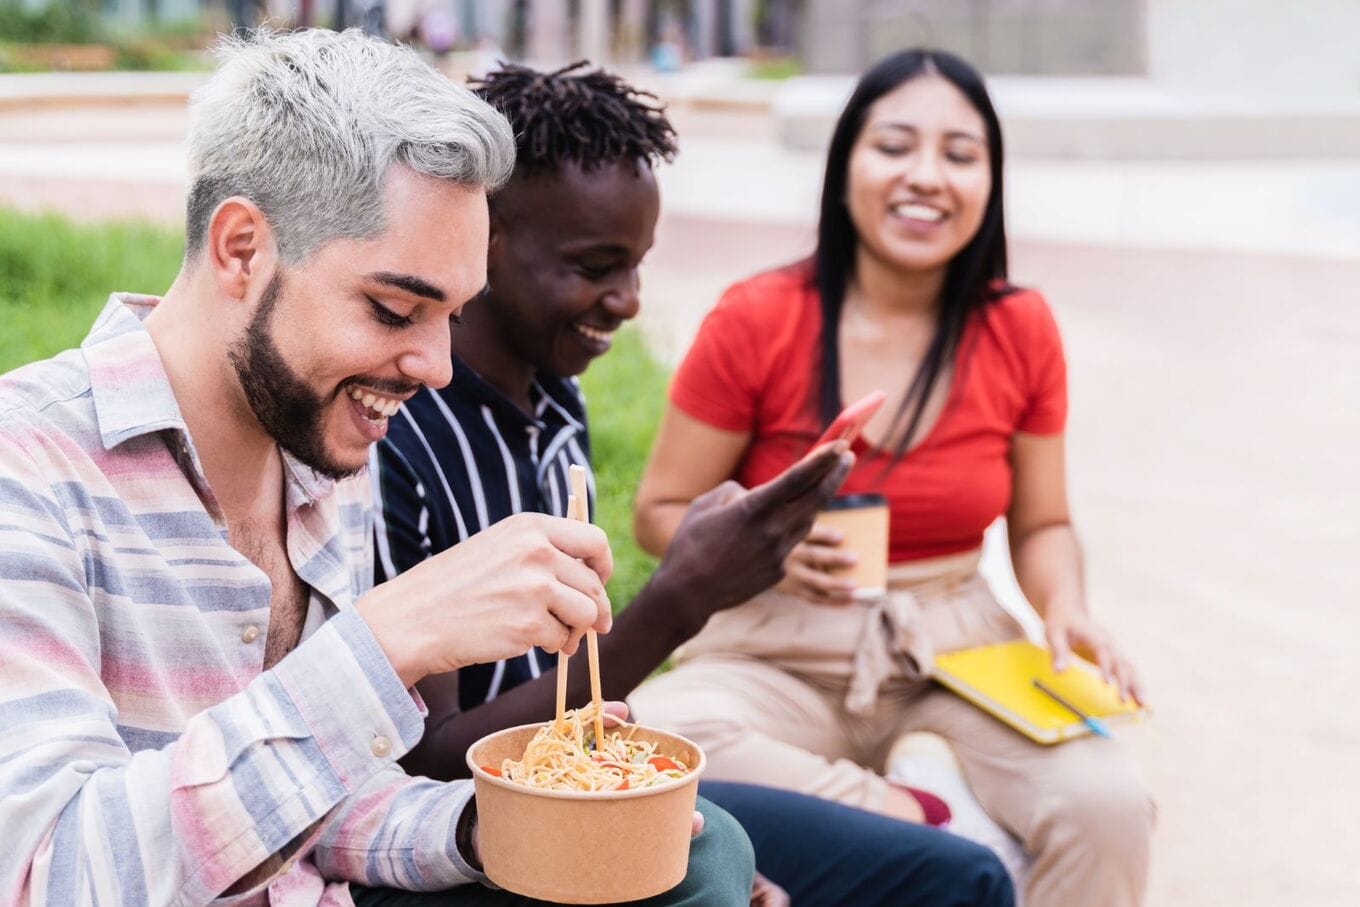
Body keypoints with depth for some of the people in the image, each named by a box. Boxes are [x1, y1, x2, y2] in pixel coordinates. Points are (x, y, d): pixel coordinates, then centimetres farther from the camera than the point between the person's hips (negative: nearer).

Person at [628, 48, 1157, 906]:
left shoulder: (1020, 328, 0)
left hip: (957, 645, 2)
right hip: (781, 656, -1)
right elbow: (661, 513, -1)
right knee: (650, 738, -34)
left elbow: (1042, 527, 10)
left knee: (1107, 806, -27)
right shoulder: (757, 320, -7)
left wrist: (1067, 608, -12)